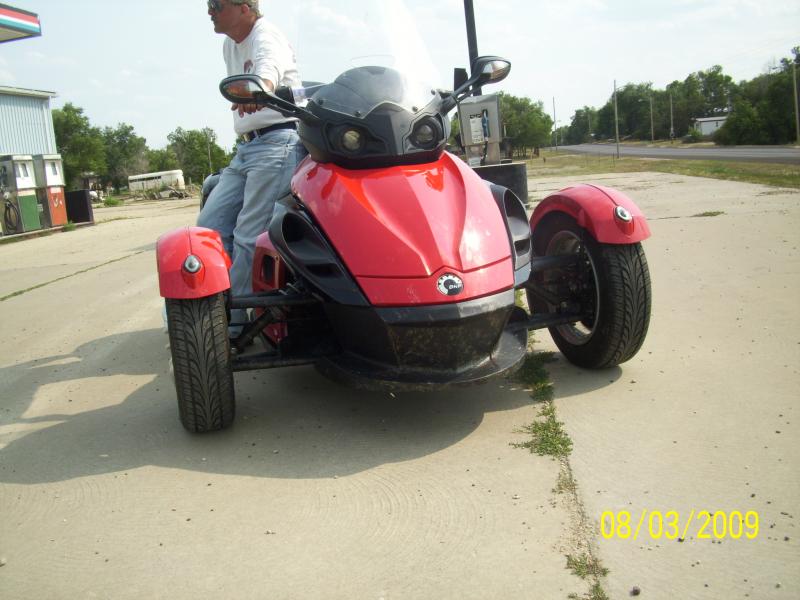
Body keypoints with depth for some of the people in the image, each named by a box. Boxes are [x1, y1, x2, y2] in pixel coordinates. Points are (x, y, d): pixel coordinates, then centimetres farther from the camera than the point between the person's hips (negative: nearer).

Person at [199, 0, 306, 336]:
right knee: (210, 225, 3)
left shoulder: (264, 34, -8)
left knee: (248, 236, -15)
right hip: (245, 148, 10)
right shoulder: (230, 46, 21)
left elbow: (269, 68, -32)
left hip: (277, 142, -10)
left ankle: (231, 319, -11)